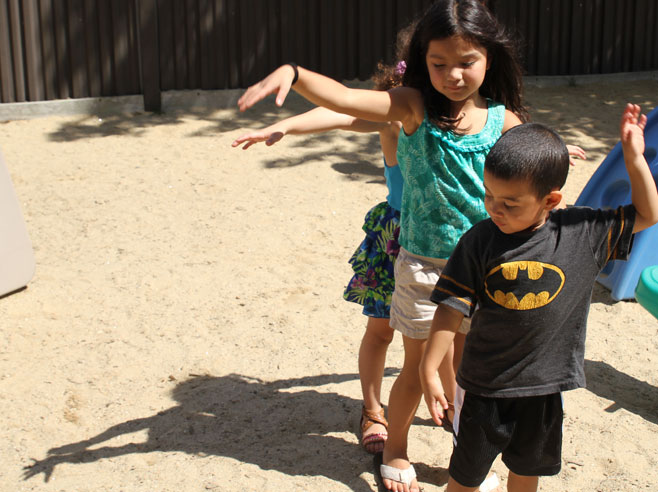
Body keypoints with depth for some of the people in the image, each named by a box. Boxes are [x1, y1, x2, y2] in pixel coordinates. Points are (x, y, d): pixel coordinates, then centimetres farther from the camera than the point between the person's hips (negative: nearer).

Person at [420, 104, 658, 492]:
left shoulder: (584, 232, -10)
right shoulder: (479, 242, -15)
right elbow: (452, 309, -12)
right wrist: (429, 371, -13)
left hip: (545, 387, 2)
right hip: (484, 386, -2)